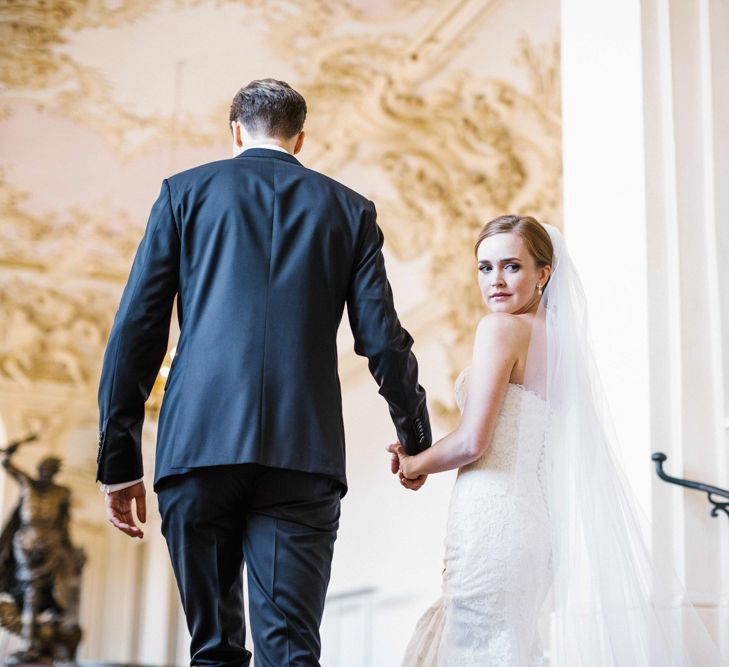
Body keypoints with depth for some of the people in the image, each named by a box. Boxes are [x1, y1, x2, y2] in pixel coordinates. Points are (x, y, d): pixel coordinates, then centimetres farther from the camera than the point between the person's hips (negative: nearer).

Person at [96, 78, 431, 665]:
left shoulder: (185, 192, 13)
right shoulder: (350, 209, 14)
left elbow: (135, 330, 6)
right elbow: (383, 342, 10)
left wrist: (119, 461, 9)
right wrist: (417, 441, 25)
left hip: (197, 444, 0)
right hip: (303, 455, 0)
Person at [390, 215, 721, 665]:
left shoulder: (501, 328, -9)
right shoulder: (557, 339, 16)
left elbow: (472, 442, -15)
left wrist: (414, 464, 2)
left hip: (490, 516, -9)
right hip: (532, 519, 9)